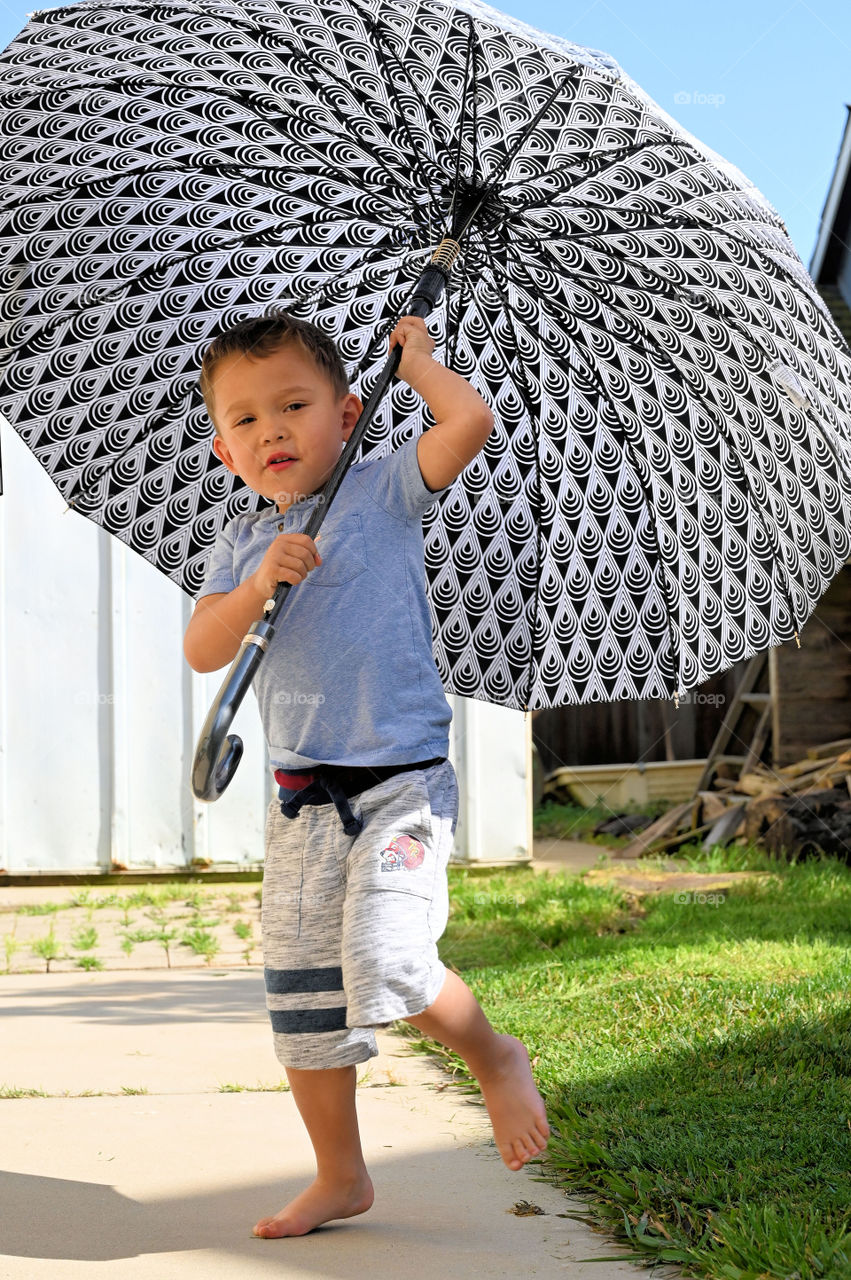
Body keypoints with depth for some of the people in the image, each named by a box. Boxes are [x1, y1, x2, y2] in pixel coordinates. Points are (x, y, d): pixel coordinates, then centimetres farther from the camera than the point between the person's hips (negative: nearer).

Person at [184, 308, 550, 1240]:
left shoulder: (381, 493, -1)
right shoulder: (240, 545, 11)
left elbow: (470, 421, -16)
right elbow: (202, 651, -1)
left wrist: (414, 358, 1)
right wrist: (260, 583, -18)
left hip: (399, 786, -5)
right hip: (301, 803, 5)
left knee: (386, 966, -23)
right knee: (302, 1004, 9)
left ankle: (492, 1055, 8)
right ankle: (340, 1178, 26)